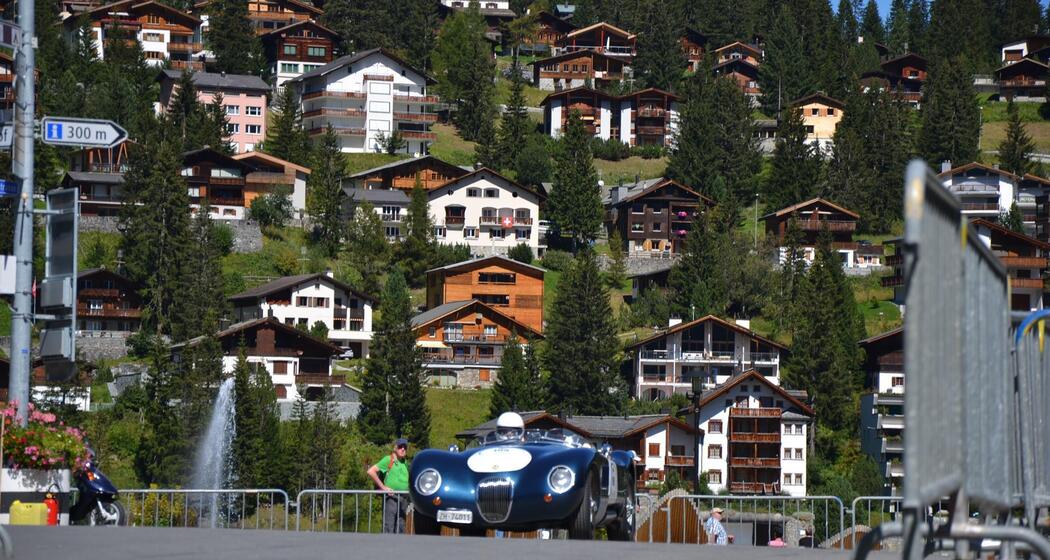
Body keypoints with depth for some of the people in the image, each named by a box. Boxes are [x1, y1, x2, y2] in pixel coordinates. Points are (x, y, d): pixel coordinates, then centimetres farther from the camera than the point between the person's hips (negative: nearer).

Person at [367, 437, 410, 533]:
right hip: (391, 497, -7)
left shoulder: (405, 463, 18)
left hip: (403, 499, 7)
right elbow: (371, 471, -8)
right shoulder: (388, 460, -1)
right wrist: (383, 487, -10)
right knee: (389, 527, -12)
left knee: (400, 528, 7)